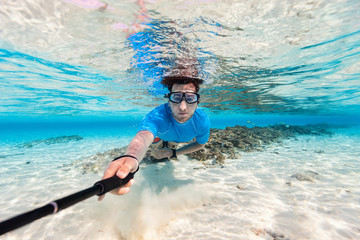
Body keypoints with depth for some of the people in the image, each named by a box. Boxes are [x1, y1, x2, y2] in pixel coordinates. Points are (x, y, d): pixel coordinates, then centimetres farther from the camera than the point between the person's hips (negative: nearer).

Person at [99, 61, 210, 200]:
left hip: (184, 138, 3)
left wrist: (174, 153, -25)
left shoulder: (202, 121, -39)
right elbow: (143, 137, -71)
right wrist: (131, 157, -95)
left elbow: (200, 144, -18)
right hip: (161, 131, -2)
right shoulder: (157, 116, -50)